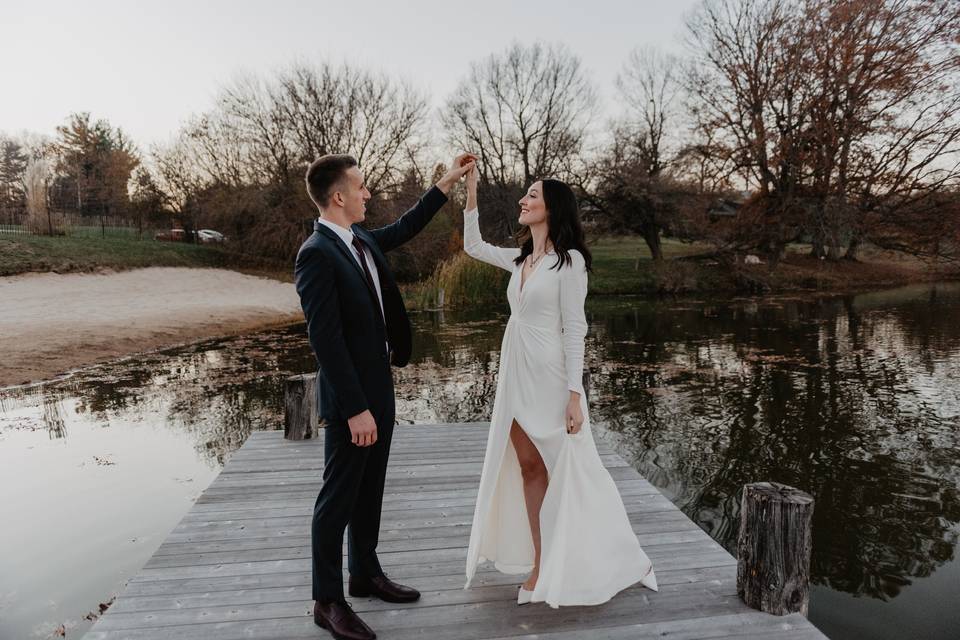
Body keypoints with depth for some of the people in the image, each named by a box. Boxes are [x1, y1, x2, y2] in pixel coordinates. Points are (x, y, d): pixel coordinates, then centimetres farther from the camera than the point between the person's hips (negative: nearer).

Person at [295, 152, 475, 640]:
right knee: (338, 499, 4)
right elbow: (325, 339, -23)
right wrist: (355, 409, -23)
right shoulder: (317, 255, -20)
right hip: (350, 398, -9)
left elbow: (403, 229, 25)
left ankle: (364, 574, 36)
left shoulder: (360, 239, 6)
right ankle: (327, 601, 20)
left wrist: (446, 184, 25)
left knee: (369, 490, 19)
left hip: (378, 387, 9)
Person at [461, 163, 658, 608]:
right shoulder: (520, 259, 11)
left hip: (549, 377, -7)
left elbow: (574, 329, -13)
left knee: (568, 471, 3)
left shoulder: (569, 260, -9)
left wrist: (575, 395, -16)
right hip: (516, 375, 7)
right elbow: (473, 246, 24)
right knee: (529, 468, 8)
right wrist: (470, 191, 16)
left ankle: (620, 564, 21)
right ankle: (540, 566, 19)